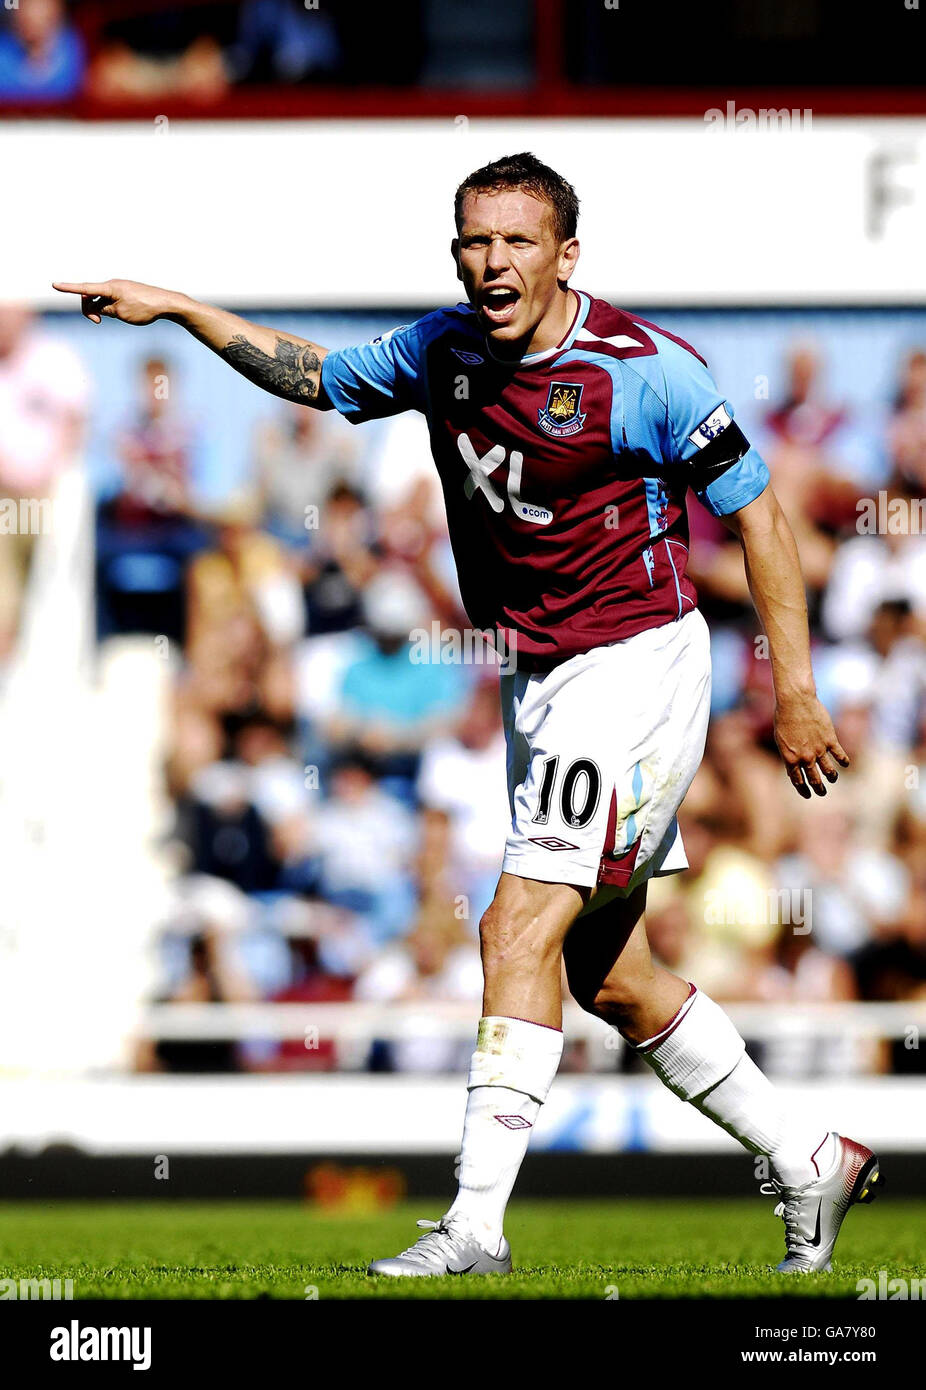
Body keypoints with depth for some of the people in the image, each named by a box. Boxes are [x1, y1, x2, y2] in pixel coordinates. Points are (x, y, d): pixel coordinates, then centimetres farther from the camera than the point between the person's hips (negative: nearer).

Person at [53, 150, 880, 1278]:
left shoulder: (643, 370, -15)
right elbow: (315, 375, 21)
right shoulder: (444, 351, 3)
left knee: (521, 927, -17)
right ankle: (808, 1162, 26)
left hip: (634, 666, -8)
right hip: (537, 682, 8)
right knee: (608, 975, 11)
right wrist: (175, 308, 15)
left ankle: (474, 1225, -19)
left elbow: (756, 511, -9)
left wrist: (794, 694, -11)